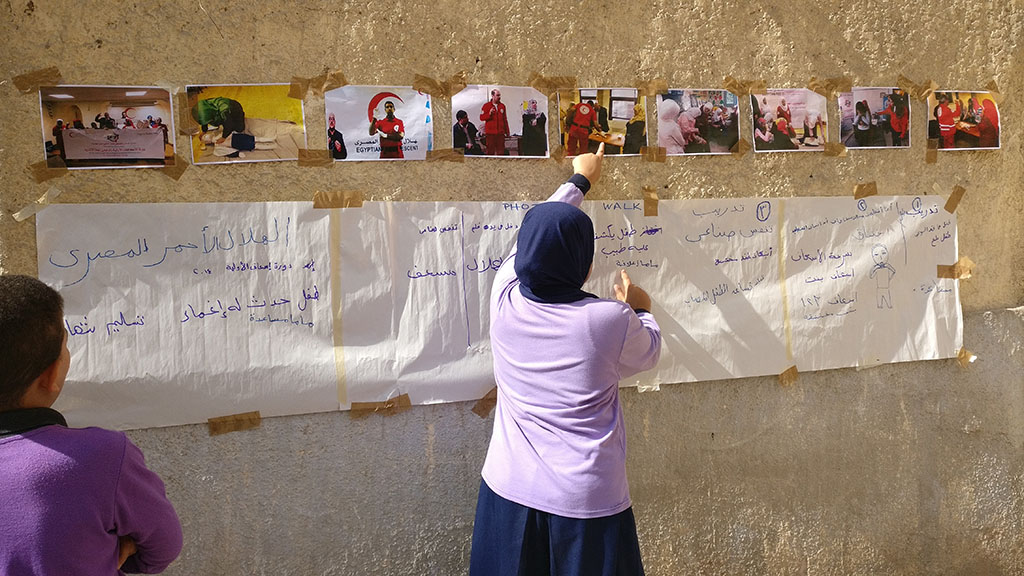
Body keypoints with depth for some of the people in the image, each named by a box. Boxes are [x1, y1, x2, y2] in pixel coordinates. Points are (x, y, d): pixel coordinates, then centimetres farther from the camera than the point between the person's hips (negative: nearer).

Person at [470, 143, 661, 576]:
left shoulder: (505, 301, -10)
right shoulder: (611, 321, -18)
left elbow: (538, 238, 10)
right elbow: (648, 354, 5)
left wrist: (578, 181, 25)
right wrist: (640, 310, 25)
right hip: (586, 501, -3)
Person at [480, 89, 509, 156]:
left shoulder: (502, 106, 13)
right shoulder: (486, 105, 0)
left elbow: (505, 119, 18)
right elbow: (481, 118, -5)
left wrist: (507, 131, 16)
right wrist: (489, 113, -21)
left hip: (500, 133, 4)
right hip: (490, 133, -4)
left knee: (501, 151, 3)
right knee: (490, 150, -1)